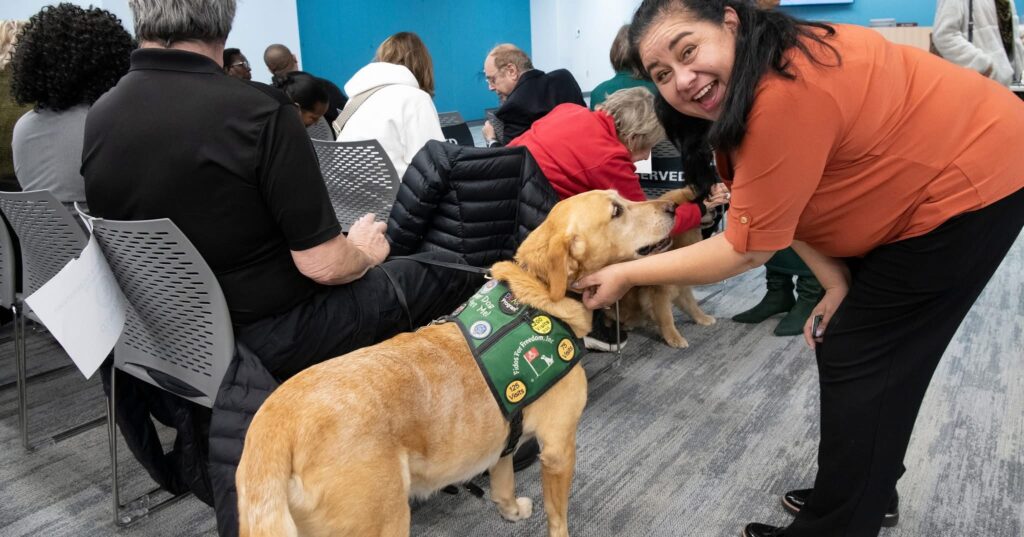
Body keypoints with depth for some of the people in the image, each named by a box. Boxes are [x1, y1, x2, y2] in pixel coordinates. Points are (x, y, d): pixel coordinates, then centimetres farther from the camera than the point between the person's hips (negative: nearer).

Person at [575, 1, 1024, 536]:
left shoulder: (786, 94, -34)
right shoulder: (732, 94, -4)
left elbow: (748, 246, -27)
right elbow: (782, 209, -3)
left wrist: (626, 274, -20)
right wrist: (838, 286, -15)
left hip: (970, 186, -9)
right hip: (915, 188, 9)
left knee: (858, 366, -4)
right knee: (844, 346, 16)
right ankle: (868, 489, 34)